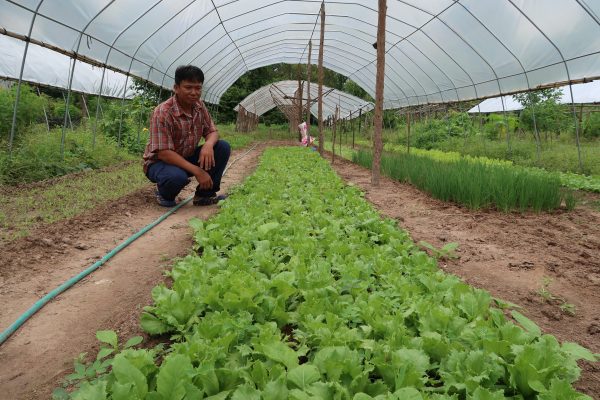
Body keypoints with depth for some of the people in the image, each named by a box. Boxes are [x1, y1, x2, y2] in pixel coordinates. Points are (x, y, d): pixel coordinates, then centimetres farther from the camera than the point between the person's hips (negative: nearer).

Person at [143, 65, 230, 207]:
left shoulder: (199, 106, -4)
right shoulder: (163, 113, -25)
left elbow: (212, 132, 1)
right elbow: (163, 153, -29)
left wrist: (208, 145, -26)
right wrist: (197, 171, -35)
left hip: (187, 158, 7)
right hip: (160, 162, -6)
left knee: (223, 147, -11)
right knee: (177, 176, -41)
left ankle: (204, 195, -2)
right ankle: (164, 194, -2)